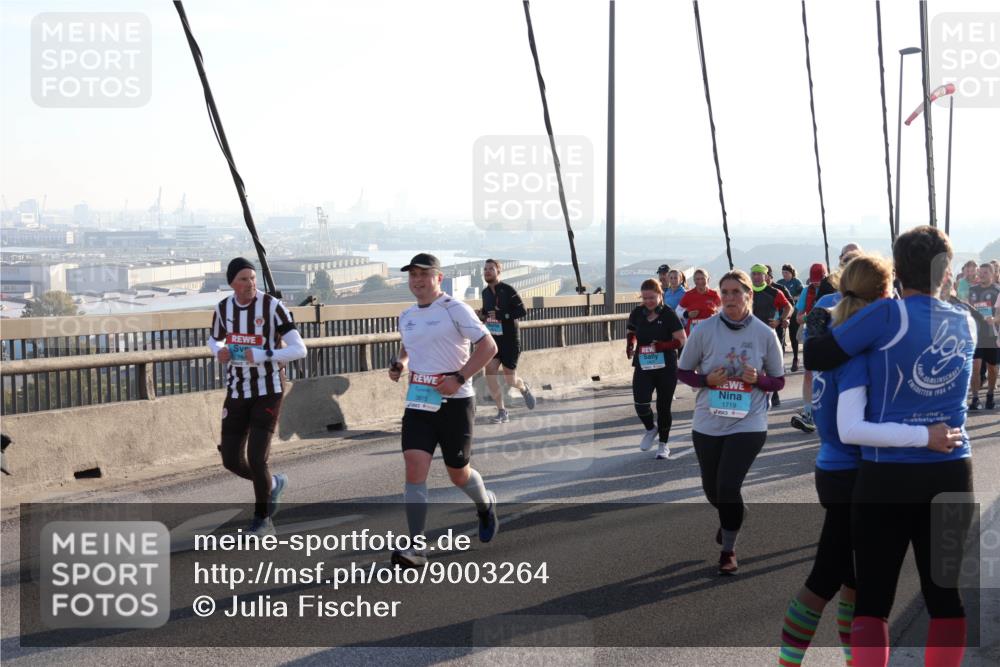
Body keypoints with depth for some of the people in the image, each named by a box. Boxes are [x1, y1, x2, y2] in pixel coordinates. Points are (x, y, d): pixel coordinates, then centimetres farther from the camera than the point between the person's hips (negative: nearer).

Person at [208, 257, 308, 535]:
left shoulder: (273, 307, -15)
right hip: (237, 391, 5)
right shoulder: (222, 308, -1)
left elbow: (299, 349, -17)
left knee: (256, 458, -11)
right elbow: (214, 340, 19)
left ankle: (263, 520, 11)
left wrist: (263, 355, -30)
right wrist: (220, 352, -6)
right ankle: (273, 484, 34)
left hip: (269, 390, -5)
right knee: (232, 460, 2)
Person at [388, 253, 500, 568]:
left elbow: (488, 346, -11)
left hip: (455, 401, -4)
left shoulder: (455, 309, -8)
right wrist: (399, 363, 7)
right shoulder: (406, 316, 11)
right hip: (418, 403, 4)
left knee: (458, 474, 8)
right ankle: (416, 547, -13)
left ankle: (486, 504, 43)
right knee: (414, 468, -13)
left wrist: (458, 378, -19)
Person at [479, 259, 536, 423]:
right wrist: (482, 315, 0)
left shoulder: (508, 291, -13)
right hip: (493, 340, 5)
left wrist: (501, 314, -26)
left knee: (510, 380, 1)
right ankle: (502, 412, -2)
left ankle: (524, 388, 38)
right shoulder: (485, 292, 7)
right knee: (490, 372, -13)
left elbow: (522, 311, -18)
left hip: (509, 340, -5)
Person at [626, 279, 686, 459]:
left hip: (666, 367, -2)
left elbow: (682, 340, -11)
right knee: (641, 404, -13)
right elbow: (631, 332, 19)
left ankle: (664, 443, 29)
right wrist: (631, 343, -3)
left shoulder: (668, 314, -10)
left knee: (663, 407, 8)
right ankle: (650, 429, 20)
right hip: (643, 366, 2)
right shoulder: (637, 313, 1)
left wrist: (663, 346, -26)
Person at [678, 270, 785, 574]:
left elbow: (778, 380, 5)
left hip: (749, 424, -2)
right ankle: (730, 519, 51)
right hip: (708, 424, 2)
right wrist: (707, 379, -15)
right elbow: (683, 371, 3)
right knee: (712, 489, 15)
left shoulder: (765, 334, -5)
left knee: (729, 486, -13)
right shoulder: (704, 330, -6)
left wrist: (757, 380, -16)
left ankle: (728, 550, 9)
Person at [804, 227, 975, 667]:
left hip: (887, 475, -4)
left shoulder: (888, 315, -10)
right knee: (947, 595, 13)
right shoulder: (965, 325, 7)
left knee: (872, 600, 2)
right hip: (952, 474, 4)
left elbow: (815, 357, -9)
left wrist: (819, 330, 11)